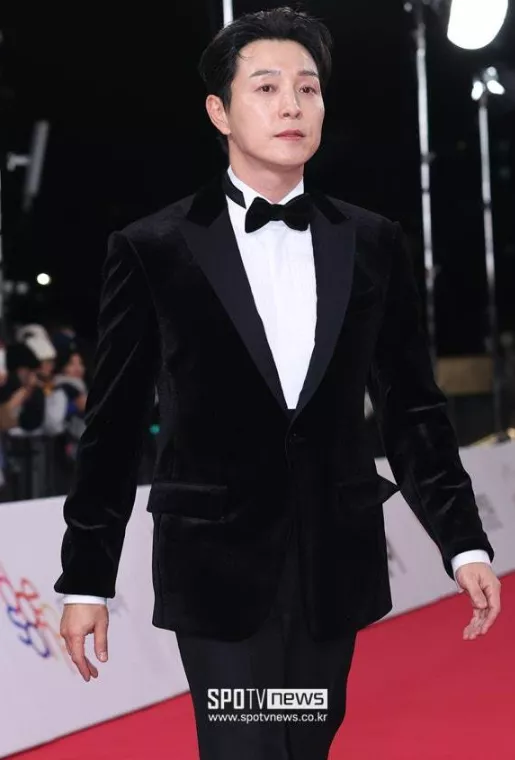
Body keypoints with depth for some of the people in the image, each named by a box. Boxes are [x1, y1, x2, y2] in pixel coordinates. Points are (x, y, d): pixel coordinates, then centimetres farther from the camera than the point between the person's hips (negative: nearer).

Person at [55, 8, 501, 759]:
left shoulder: (374, 244, 6)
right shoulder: (151, 250, -2)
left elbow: (413, 408, 9)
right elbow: (113, 426, 1)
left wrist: (463, 541, 3)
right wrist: (86, 579, 1)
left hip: (334, 566, 3)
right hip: (220, 567, -3)